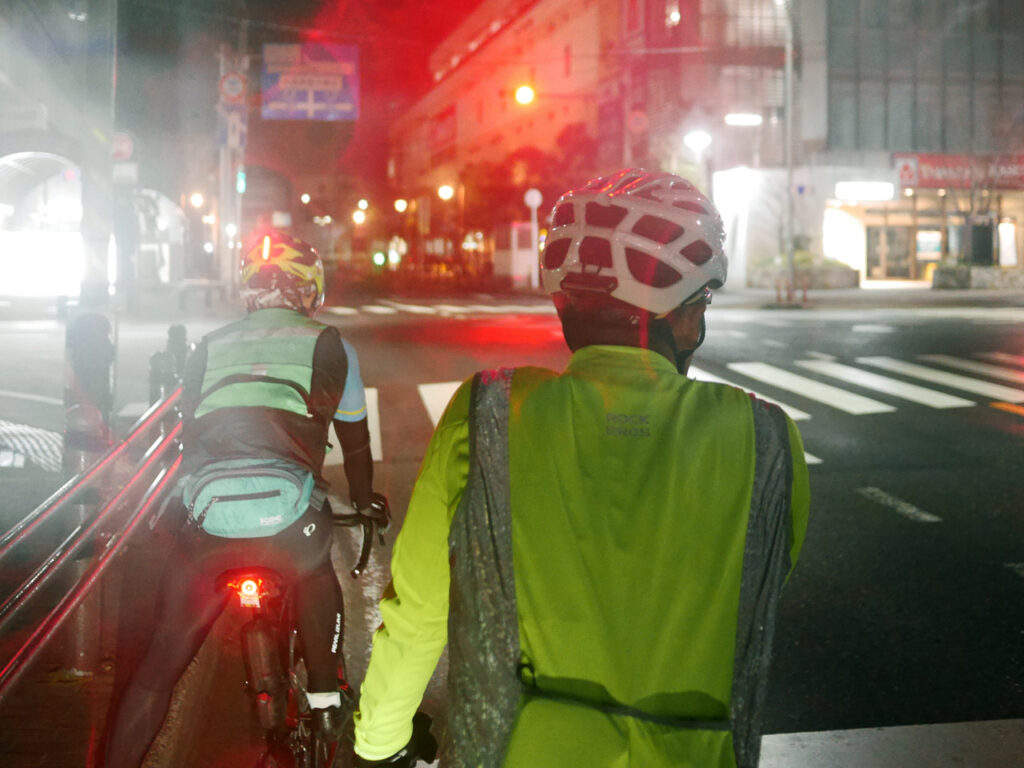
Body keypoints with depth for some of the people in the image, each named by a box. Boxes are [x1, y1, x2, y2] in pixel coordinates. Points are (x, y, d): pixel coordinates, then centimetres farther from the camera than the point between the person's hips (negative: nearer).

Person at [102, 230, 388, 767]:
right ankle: (325, 701, 34)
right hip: (290, 517, -1)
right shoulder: (328, 344, 16)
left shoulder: (209, 348, 22)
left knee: (164, 656, 10)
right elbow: (355, 440, 27)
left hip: (208, 520, 1)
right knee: (315, 578, 32)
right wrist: (364, 500, 45)